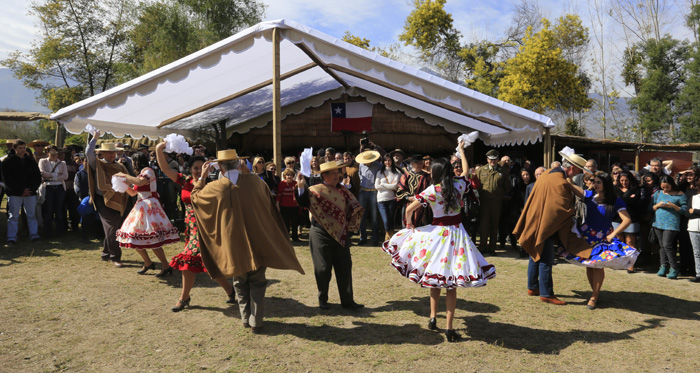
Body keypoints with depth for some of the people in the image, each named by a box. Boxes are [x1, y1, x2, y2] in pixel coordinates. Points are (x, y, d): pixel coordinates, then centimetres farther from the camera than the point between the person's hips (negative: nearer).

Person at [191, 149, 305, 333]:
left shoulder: (215, 188, -12)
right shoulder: (254, 181, -10)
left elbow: (195, 196, 8)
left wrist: (202, 177, 16)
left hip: (233, 244, 0)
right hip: (257, 242, 0)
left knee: (240, 282, 18)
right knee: (257, 283, 11)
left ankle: (246, 318, 26)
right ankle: (256, 322, 13)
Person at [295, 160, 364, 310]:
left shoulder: (343, 190, 10)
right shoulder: (316, 190, -4)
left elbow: (353, 207, 11)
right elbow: (303, 203, -19)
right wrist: (301, 187, -34)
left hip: (341, 235, 4)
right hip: (321, 235, -4)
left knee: (345, 267, 6)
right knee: (323, 268, 4)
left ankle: (347, 300, 15)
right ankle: (322, 299, 21)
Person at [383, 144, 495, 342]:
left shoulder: (432, 190, -12)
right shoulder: (459, 185, -2)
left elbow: (409, 209, -13)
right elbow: (466, 170, 21)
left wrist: (408, 224, 7)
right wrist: (461, 150, 34)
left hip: (437, 233, -2)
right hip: (456, 233, 2)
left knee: (435, 280, 17)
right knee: (451, 285, 5)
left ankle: (433, 318, 23)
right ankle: (449, 328, 6)